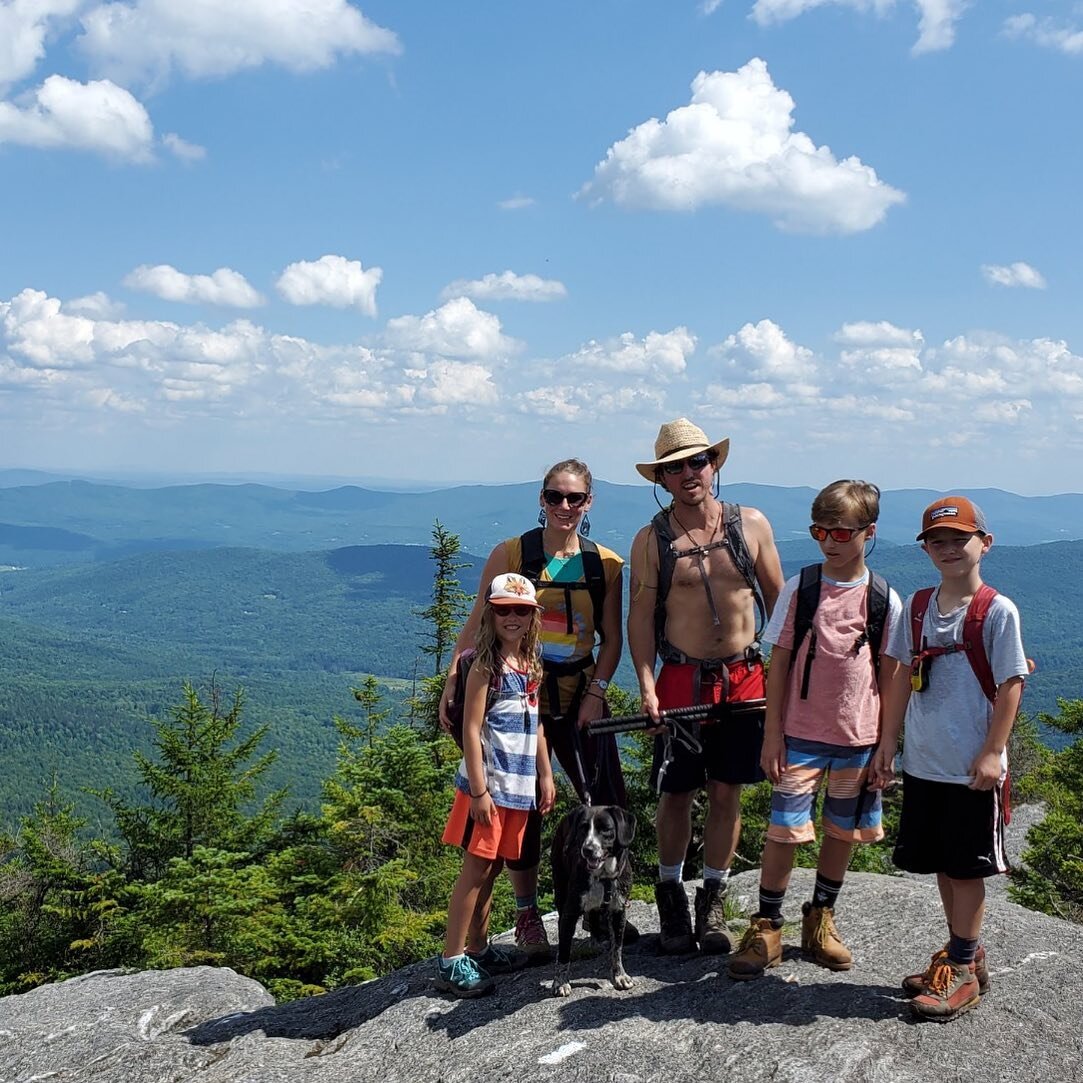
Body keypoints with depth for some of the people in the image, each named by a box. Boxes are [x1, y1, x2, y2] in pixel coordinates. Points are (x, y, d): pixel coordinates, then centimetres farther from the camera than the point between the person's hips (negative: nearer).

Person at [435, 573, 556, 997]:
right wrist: (479, 790, -19)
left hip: (519, 785, 7)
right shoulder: (486, 666, -11)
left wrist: (545, 775, 14)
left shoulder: (530, 665, 11)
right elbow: (471, 729, -15)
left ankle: (478, 949, 25)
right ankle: (451, 962, -1)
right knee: (477, 868, -6)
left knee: (492, 868, 14)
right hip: (489, 783, -7)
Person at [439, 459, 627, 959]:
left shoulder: (606, 564, 3)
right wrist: (452, 684, -10)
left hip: (580, 695, 2)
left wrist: (596, 692, -7)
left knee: (608, 804, 1)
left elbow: (613, 639, 6)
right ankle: (526, 916, 18)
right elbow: (478, 624, -2)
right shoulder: (511, 554, -4)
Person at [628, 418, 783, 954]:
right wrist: (646, 683, -12)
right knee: (677, 793, 5)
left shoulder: (751, 525, 2)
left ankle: (711, 900, 21)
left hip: (745, 679, 1)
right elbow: (641, 615, -1)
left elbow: (778, 602, 8)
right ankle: (670, 895, 23)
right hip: (681, 680, -1)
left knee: (726, 792, 7)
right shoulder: (651, 540, -1)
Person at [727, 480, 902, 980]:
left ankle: (820, 919, 30)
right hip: (800, 733, -2)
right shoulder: (799, 588, -3)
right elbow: (779, 663, -1)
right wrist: (772, 733, -4)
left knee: (842, 831, 12)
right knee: (784, 830, -3)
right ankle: (766, 927, 11)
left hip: (859, 737, 2)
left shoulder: (885, 600, -1)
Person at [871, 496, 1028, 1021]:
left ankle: (961, 969, 15)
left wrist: (992, 753, -13)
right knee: (942, 864, 15)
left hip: (973, 769, -5)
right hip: (924, 763, 6)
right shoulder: (917, 608, 6)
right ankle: (964, 955, 30)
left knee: (966, 868, 4)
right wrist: (888, 742, 10)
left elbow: (1010, 685, -10)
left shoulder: (997, 611, -10)